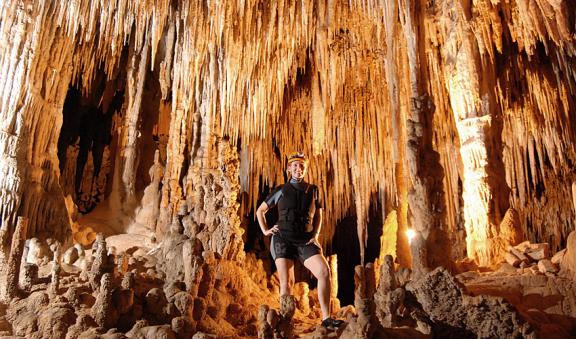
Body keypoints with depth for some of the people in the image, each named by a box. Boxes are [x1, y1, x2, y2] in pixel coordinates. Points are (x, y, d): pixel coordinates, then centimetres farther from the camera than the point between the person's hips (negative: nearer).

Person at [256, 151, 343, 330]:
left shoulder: (312, 190, 12)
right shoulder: (281, 191, 8)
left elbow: (318, 216, 19)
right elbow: (260, 211, 17)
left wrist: (315, 236, 4)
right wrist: (265, 231, 5)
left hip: (305, 240, 1)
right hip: (283, 239, -1)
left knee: (324, 271, -19)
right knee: (287, 281, -10)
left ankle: (326, 318, -14)